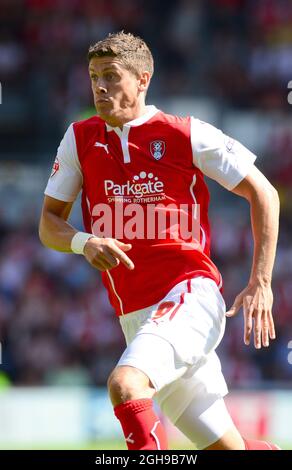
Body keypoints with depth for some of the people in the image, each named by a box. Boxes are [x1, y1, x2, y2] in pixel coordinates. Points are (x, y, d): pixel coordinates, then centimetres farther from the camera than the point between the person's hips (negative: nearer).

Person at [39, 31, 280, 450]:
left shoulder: (187, 135, -4)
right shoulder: (80, 140, 8)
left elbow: (264, 195, 1)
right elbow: (48, 225, 10)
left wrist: (261, 285, -5)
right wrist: (83, 242, -13)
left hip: (189, 295, -5)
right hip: (134, 317, 5)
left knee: (125, 384, -32)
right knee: (226, 446, 6)